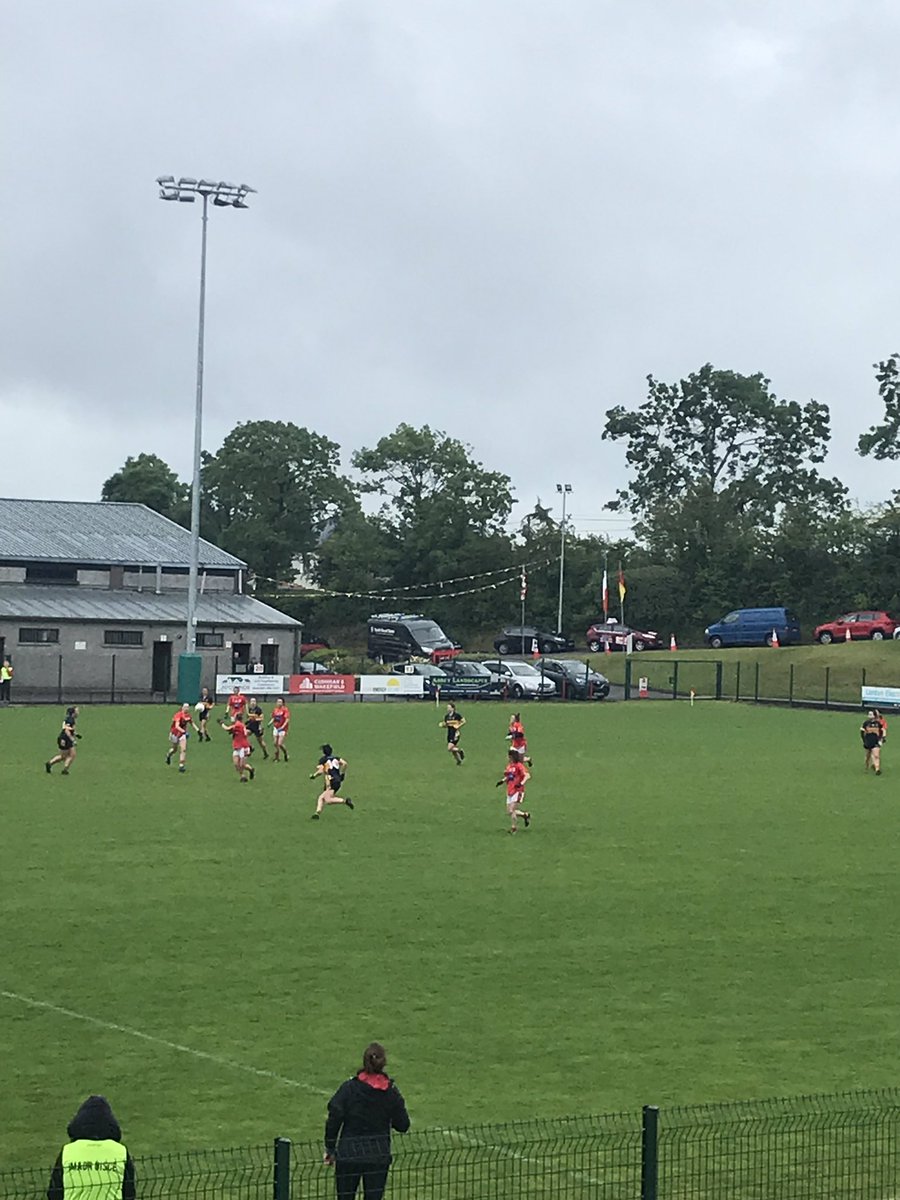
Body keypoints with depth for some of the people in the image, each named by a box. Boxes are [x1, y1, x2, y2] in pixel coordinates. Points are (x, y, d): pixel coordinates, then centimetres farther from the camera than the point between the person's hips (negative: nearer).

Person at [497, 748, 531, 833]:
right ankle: (525, 815, 30)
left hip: (518, 791, -8)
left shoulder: (519, 766, -11)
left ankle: (513, 828, 2)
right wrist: (502, 781, 11)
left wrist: (521, 783, -34)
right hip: (510, 791, 8)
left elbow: (527, 776, -19)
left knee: (512, 810, -12)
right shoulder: (509, 765, 13)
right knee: (509, 811, 9)